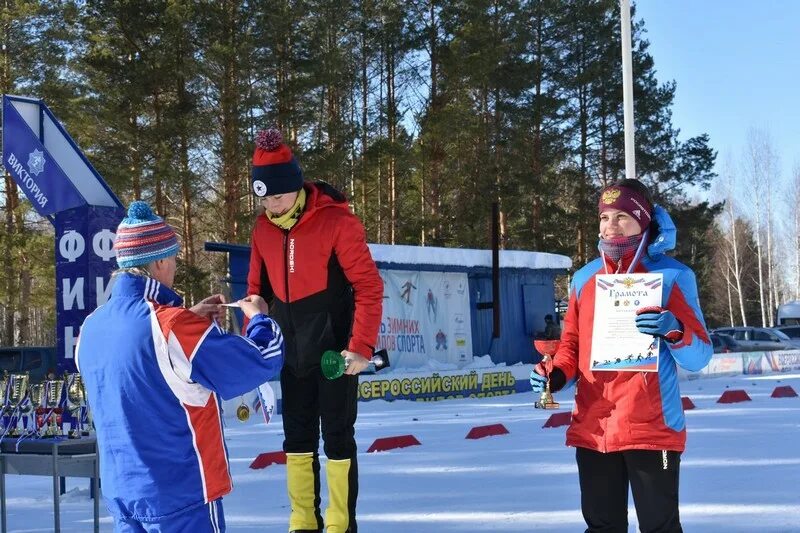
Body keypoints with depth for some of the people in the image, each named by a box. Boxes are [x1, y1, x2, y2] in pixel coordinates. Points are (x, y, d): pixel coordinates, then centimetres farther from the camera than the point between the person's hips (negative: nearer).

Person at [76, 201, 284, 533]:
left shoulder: (91, 327, 0)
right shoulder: (173, 326, -21)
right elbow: (262, 361, -15)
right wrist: (259, 318, 4)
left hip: (120, 490, 7)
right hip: (181, 496, -7)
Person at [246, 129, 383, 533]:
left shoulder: (336, 222, -15)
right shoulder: (263, 228, 2)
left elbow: (368, 286, -14)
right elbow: (257, 290, 11)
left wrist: (361, 346, -19)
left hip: (334, 350, -6)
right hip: (290, 352, 6)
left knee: (338, 439, 1)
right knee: (297, 438, 12)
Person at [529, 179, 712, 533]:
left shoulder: (672, 276, -2)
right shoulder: (584, 279, 10)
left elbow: (699, 357, -4)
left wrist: (674, 330, -25)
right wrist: (555, 374, -2)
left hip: (652, 429, -4)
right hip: (592, 430, 4)